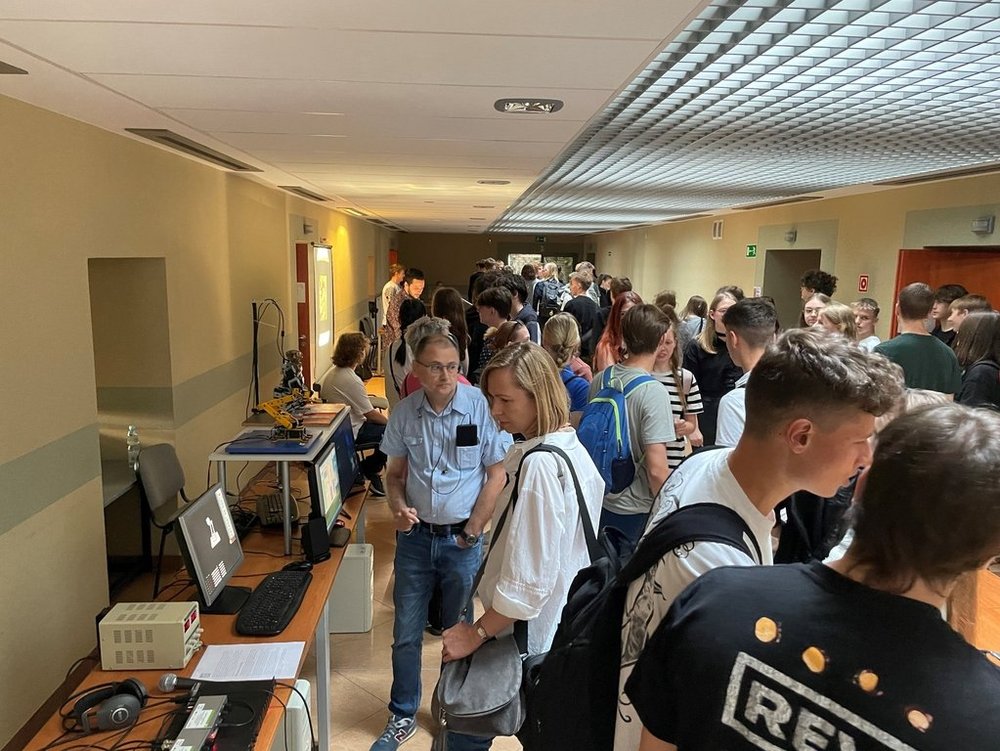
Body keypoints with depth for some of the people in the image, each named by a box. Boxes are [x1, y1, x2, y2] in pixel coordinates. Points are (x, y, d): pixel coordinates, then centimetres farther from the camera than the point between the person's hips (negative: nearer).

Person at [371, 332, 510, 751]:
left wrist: (472, 532, -8)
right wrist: (398, 507, -12)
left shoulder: (480, 406, -14)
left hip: (461, 539, -2)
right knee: (406, 634, 12)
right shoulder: (404, 413, -4)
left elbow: (497, 473, -9)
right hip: (415, 537, 3)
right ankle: (403, 716, 32)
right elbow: (395, 472, 8)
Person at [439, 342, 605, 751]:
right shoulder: (570, 447, 3)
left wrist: (477, 632, -17)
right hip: (563, 624, 9)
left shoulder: (539, 465, -26)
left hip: (528, 632, -9)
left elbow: (529, 579, -27)